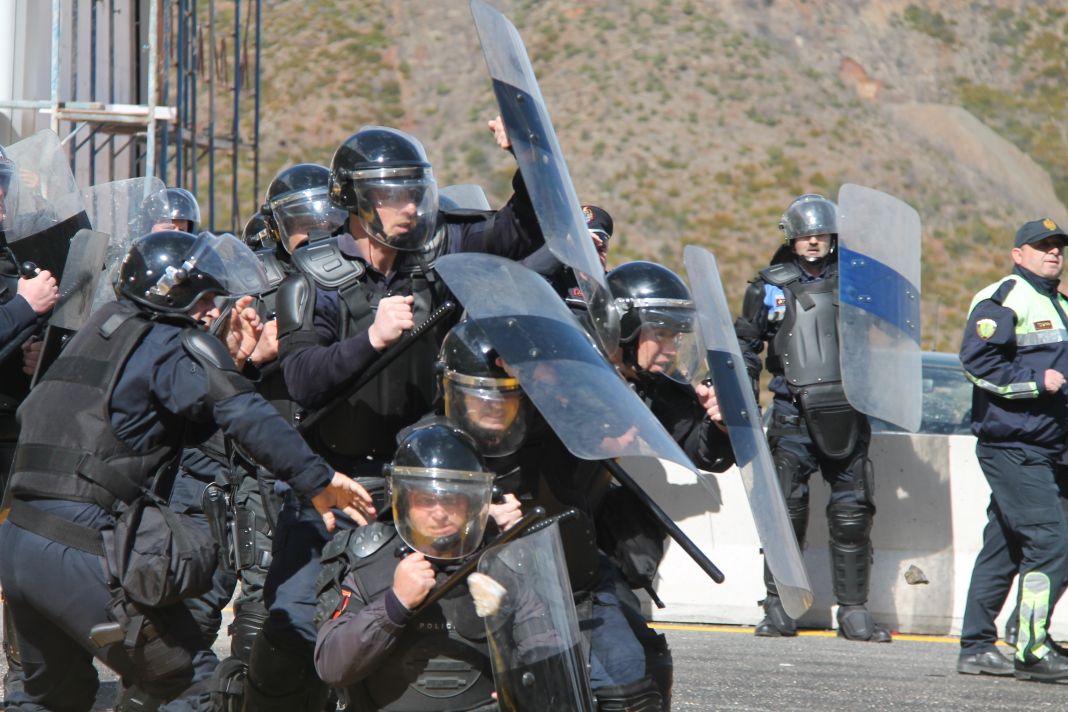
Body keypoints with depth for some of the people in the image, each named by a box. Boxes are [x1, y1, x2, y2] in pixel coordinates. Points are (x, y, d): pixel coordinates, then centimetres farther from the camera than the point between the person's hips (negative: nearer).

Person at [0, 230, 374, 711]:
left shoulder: (103, 329, 20)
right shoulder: (170, 345, -5)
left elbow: (185, 426, 20)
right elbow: (243, 416, -22)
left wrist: (226, 362, 13)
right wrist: (317, 479, -26)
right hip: (79, 551, -9)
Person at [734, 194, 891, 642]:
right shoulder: (770, 288, 7)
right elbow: (745, 346, 14)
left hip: (847, 413, 2)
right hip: (793, 412, -2)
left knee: (852, 512, 1)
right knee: (786, 509, -7)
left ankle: (854, 611, 7)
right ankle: (778, 608, 0)